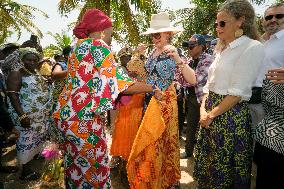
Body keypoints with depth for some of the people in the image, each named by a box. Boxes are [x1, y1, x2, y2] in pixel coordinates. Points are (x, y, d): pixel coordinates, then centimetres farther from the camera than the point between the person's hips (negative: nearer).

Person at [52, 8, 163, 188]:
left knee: (75, 163, 23)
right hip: (84, 120, -9)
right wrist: (153, 89, -9)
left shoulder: (79, 46, 12)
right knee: (93, 165, 8)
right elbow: (122, 83, -20)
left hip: (67, 114, 9)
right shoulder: (97, 46, -15)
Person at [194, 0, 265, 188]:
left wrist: (211, 114, -13)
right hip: (210, 113, 8)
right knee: (206, 160, 19)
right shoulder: (222, 49, 14)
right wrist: (203, 108, -1)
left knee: (225, 166, 9)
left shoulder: (253, 48, -11)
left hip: (231, 114, -8)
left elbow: (237, 93, -18)